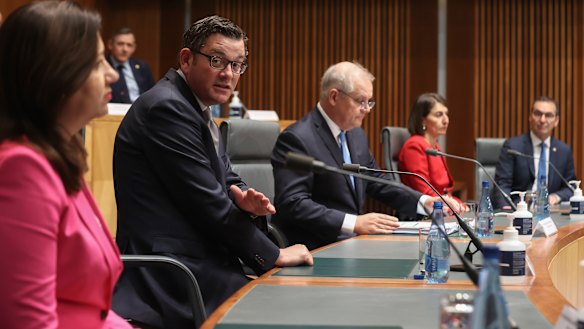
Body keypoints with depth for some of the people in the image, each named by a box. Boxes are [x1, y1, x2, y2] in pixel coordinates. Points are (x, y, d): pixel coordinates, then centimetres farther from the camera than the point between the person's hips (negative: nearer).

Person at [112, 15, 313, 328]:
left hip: (198, 261, 9)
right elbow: (207, 201, -18)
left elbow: (228, 181, 18)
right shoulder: (166, 107, -15)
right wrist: (273, 255, -9)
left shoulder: (198, 111, 15)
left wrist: (244, 200, -8)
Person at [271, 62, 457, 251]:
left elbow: (377, 183, 23)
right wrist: (353, 223, -30)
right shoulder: (297, 139, -14)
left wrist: (424, 202, 7)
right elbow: (293, 203, -22)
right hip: (314, 250, -8)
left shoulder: (356, 135, 13)